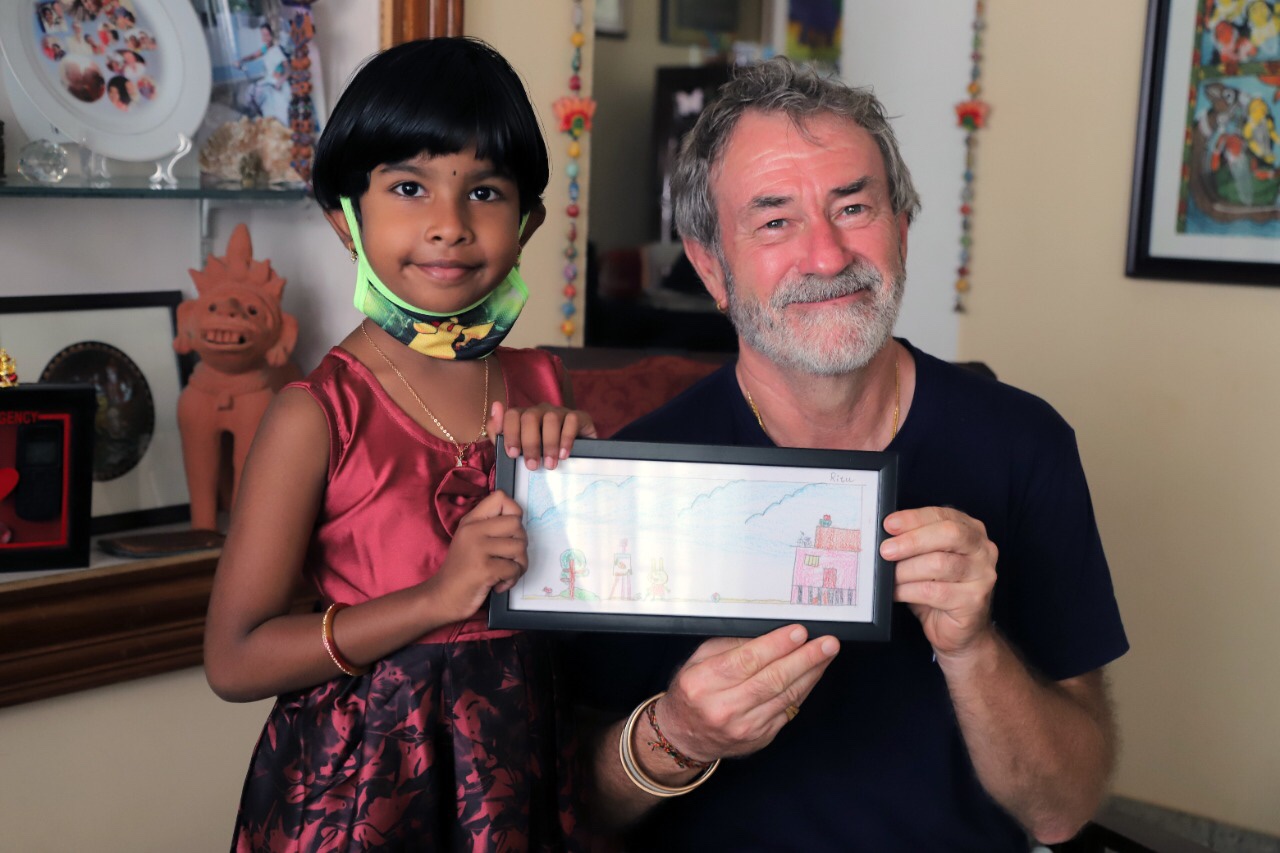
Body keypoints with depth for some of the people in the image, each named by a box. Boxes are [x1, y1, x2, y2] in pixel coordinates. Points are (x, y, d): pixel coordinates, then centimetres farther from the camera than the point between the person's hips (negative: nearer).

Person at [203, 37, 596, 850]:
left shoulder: (540, 386, 0)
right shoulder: (318, 415, -15)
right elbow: (236, 660, -15)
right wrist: (439, 599, -23)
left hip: (517, 767, 5)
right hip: (362, 780, -4)